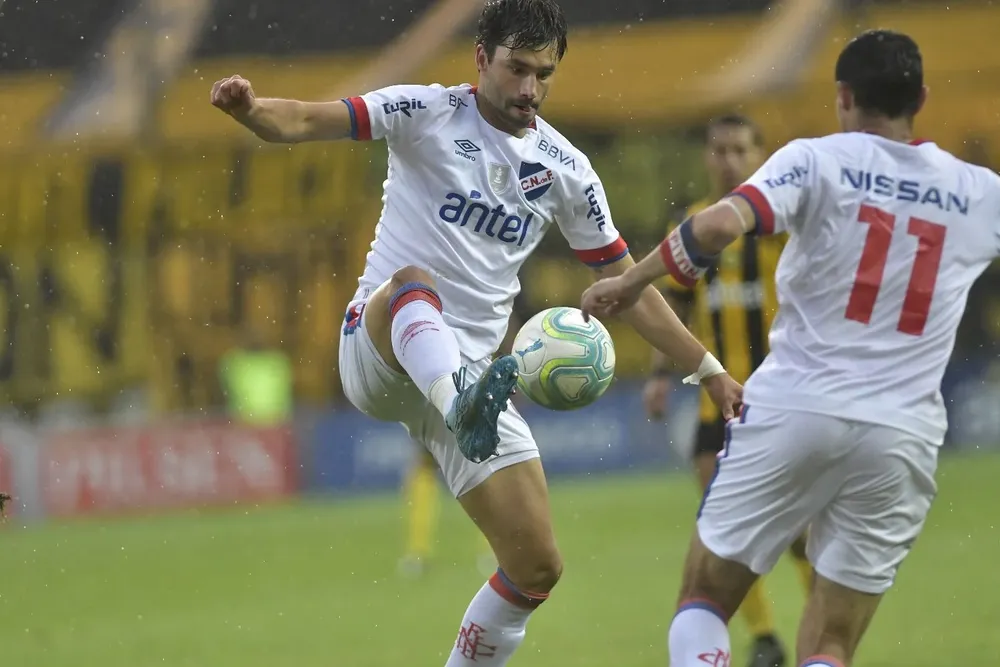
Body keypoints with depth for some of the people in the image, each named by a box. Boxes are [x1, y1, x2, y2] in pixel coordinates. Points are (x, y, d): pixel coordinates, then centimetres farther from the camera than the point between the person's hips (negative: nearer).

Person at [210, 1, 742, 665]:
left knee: (537, 567, -3)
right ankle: (465, 410, -70)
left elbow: (627, 284, 14)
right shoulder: (428, 113, -4)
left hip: (467, 372, 5)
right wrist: (248, 107, -37)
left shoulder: (566, 169, 7)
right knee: (413, 283, -41)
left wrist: (709, 370, 11)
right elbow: (303, 122, -15)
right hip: (377, 353, -5)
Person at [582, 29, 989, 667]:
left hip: (793, 409, -2)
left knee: (704, 599, 14)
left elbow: (721, 223, -18)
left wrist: (630, 281, -6)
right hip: (902, 436, 2)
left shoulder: (818, 160, -3)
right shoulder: (980, 194, 7)